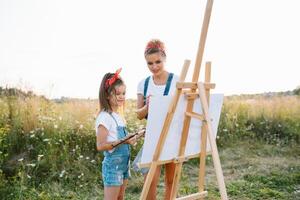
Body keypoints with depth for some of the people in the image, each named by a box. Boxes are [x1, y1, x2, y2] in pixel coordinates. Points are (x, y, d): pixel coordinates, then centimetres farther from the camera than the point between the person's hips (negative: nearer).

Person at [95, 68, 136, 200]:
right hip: (113, 165, -9)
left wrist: (129, 138, 5)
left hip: (124, 164, 9)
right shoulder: (104, 117, -17)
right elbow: (100, 146, -21)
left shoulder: (118, 116, 9)